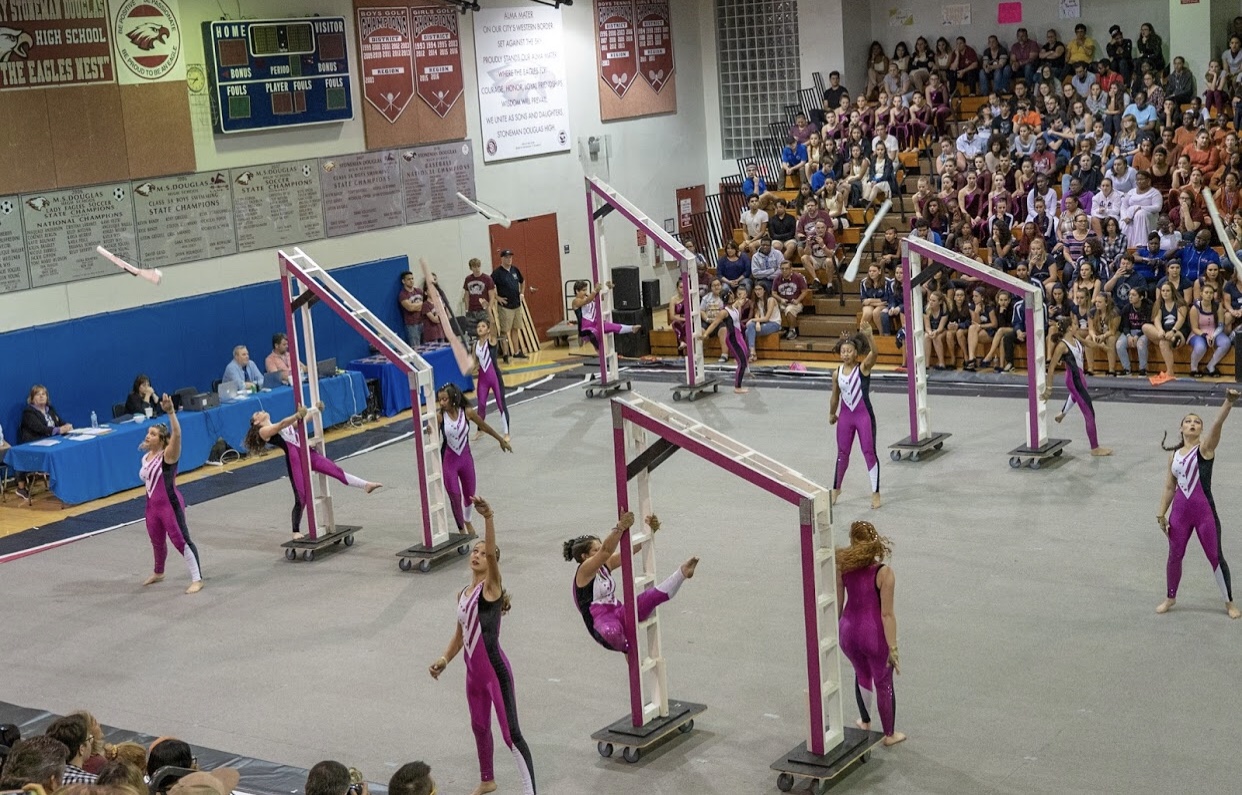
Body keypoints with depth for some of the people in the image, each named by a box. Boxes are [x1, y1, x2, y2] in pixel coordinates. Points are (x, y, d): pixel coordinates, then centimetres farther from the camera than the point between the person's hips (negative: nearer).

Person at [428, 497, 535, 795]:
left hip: (495, 670, -8)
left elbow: (492, 551, -31)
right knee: (479, 726, 24)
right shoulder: (462, 594, 8)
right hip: (473, 671, 8)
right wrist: (444, 659, 11)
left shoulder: (492, 586, -12)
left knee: (511, 734, -8)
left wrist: (488, 518, -45)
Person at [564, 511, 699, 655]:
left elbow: (632, 549, 7)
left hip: (618, 613, 8)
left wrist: (651, 530, -10)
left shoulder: (605, 565, 13)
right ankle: (629, 651, -17)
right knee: (611, 631, -44)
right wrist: (620, 527, -43)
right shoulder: (584, 571, -11)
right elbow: (606, 551, -30)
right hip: (601, 621, -8)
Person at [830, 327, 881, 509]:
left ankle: (875, 493, 7)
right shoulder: (837, 373, 0)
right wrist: (832, 414, 23)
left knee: (869, 453, 0)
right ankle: (836, 488, 31)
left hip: (864, 415, -4)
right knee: (842, 453, 15)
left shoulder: (864, 368, -11)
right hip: (845, 416, 4)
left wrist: (868, 336, -47)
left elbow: (875, 353, -32)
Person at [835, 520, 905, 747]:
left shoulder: (843, 567, -7)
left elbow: (837, 605, 1)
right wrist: (893, 648, -14)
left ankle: (865, 722, 48)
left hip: (849, 632, 4)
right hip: (875, 635, -4)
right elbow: (886, 614, -19)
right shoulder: (883, 572, -19)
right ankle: (889, 734, 32)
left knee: (862, 674, 30)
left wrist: (834, 632, 16)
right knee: (883, 683, 17)